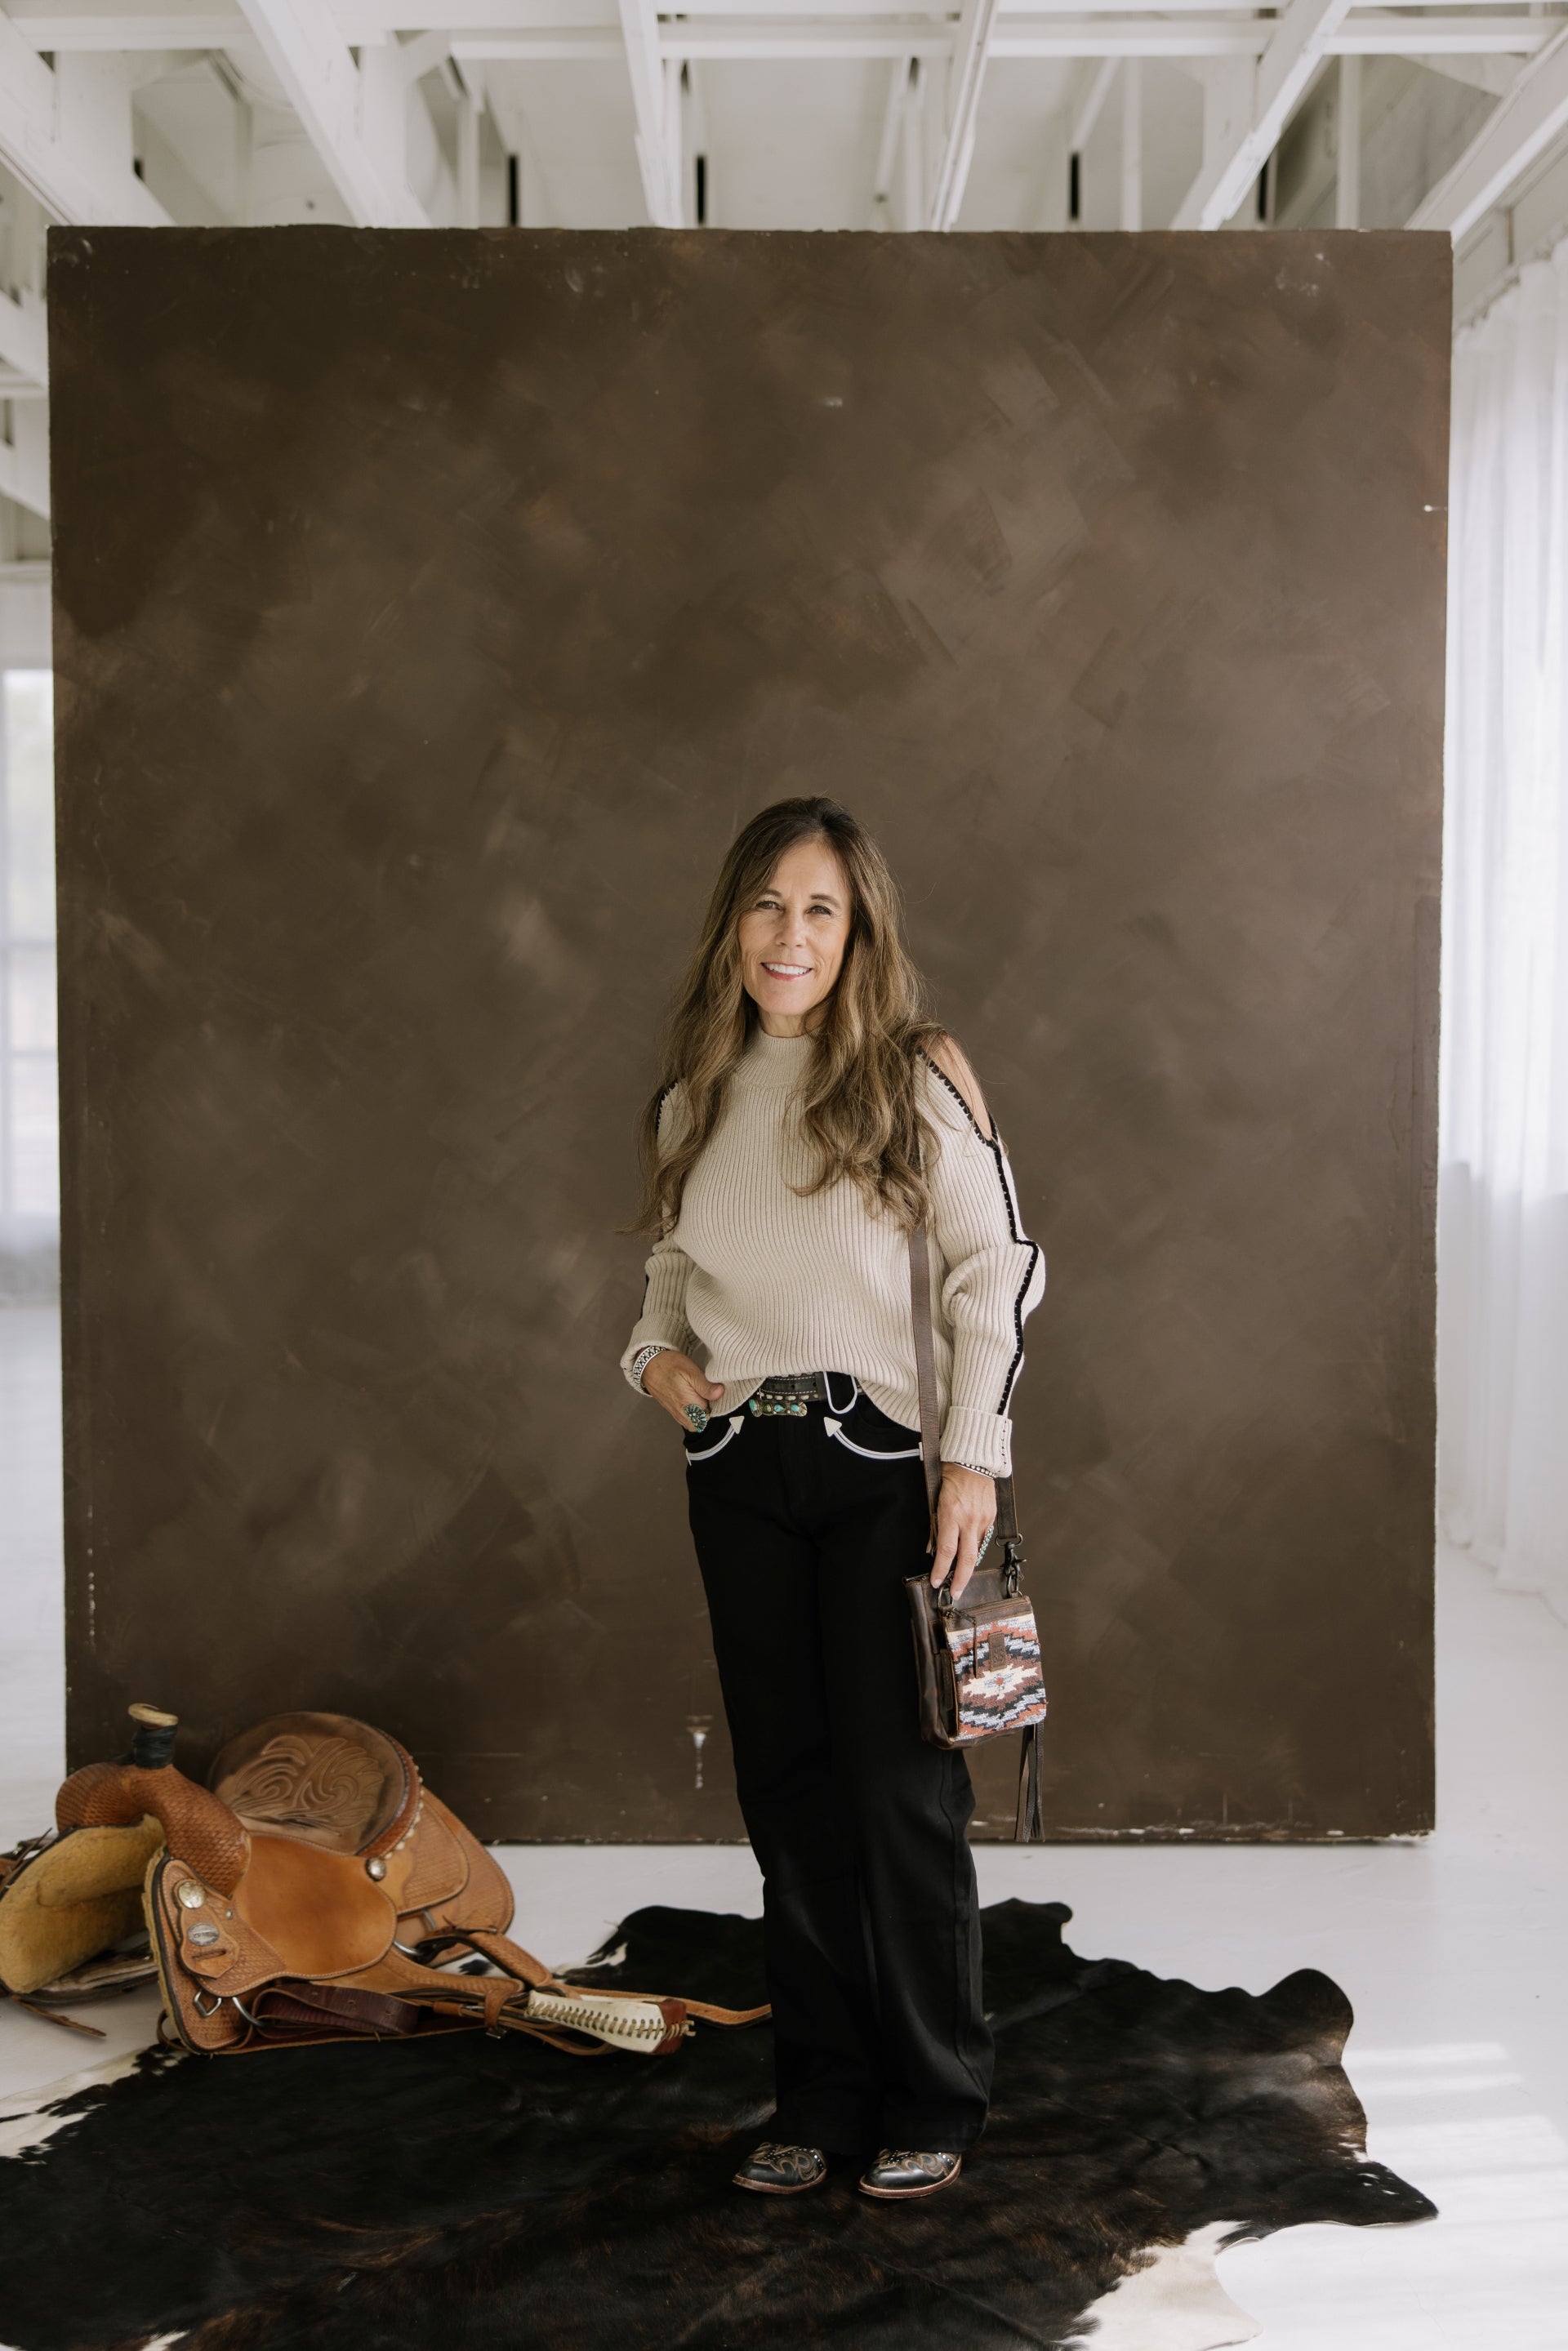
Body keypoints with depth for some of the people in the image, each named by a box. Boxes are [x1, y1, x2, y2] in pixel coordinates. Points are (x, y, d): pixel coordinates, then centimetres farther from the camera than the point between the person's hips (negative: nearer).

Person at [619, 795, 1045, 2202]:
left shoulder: (918, 1076, -3)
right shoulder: (696, 1094, 10)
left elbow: (1000, 1264, -5)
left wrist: (976, 1457, -12)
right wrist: (655, 1353, 0)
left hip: (883, 1463, -4)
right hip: (738, 1469, 5)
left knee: (899, 1786, -2)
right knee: (788, 1788, 9)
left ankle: (933, 2104, 15)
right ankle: (821, 2098, 22)